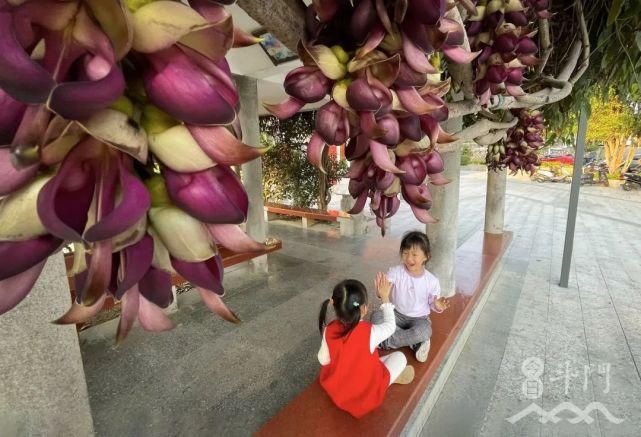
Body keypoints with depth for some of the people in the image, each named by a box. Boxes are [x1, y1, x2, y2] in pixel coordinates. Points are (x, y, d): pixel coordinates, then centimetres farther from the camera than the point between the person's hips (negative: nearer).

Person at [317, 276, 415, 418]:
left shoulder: (329, 330, -20)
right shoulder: (371, 332, -29)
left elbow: (323, 360, -6)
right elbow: (390, 325, -7)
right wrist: (385, 297, 1)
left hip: (336, 389, 4)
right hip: (367, 394, -4)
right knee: (400, 357, 9)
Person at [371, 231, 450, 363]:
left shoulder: (432, 281, -12)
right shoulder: (395, 272, -15)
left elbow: (432, 304, 0)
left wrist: (437, 306, -24)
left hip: (419, 318, -1)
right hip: (397, 315, 1)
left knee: (425, 331, -35)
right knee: (376, 316, -26)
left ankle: (387, 342, -14)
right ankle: (415, 343, -18)